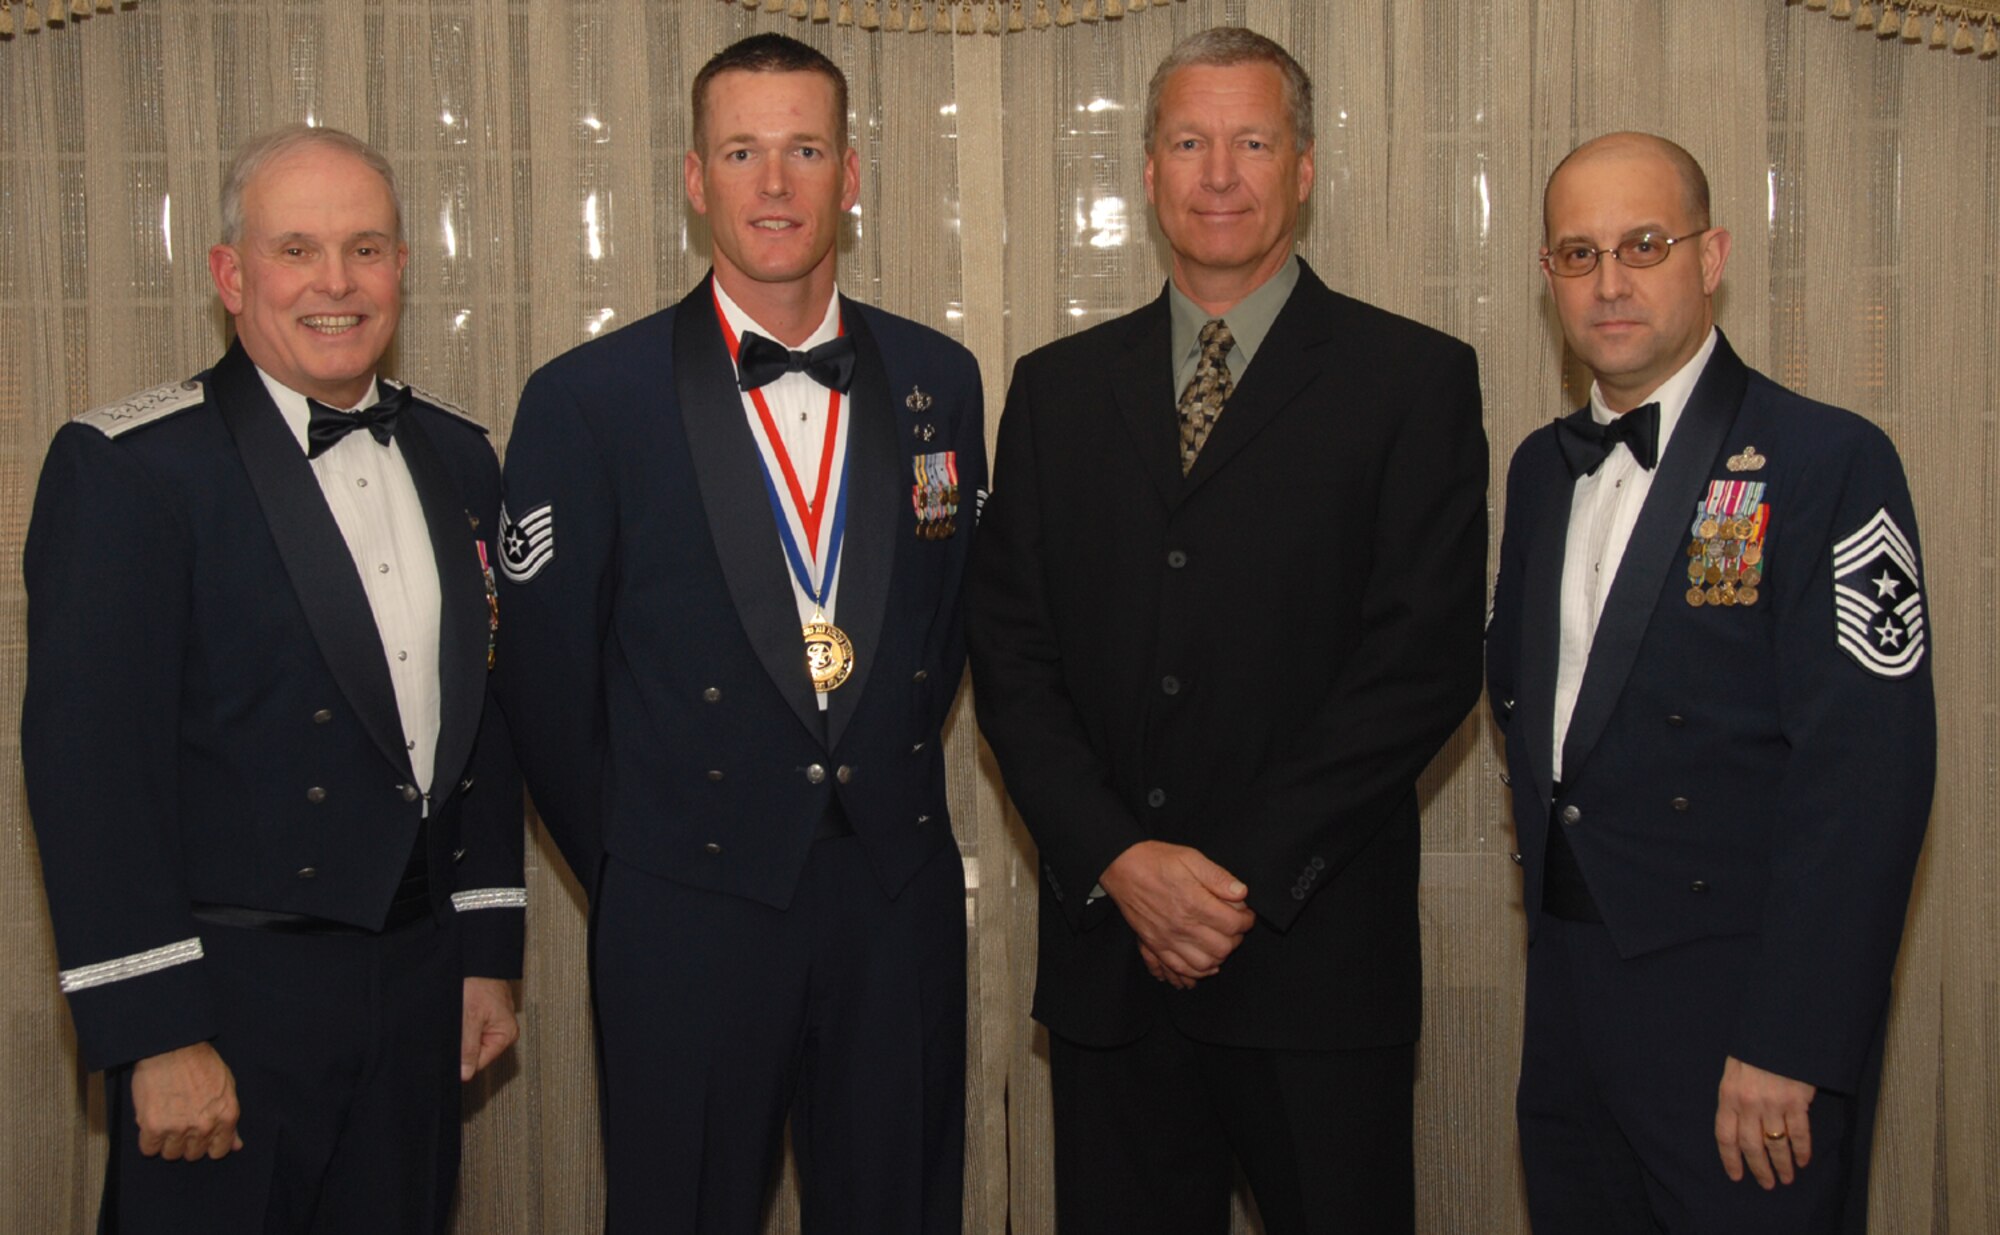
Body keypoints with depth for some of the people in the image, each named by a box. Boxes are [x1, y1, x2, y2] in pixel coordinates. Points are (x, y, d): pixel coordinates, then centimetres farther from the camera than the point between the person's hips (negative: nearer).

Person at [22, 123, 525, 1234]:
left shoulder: (456, 459, 9)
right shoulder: (127, 467, -11)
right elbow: (91, 765, -15)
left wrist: (488, 950, 13)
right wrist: (156, 1034, -17)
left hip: (419, 977, 6)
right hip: (232, 987, -5)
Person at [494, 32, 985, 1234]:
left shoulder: (938, 380, 5)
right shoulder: (588, 400, -6)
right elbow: (545, 677, -1)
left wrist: (896, 792, 12)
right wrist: (627, 863, 4)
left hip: (901, 904, 3)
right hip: (690, 911, -3)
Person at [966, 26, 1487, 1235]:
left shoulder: (1413, 379, 1)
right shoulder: (1058, 387, 11)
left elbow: (1427, 658, -7)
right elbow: (1011, 652, 6)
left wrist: (1246, 874, -13)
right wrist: (1119, 860, -8)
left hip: (1315, 954, -3)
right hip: (1107, 951, 3)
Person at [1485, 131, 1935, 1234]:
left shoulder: (1826, 462, -11)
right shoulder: (1541, 467, 11)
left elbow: (1866, 771, -18)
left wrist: (1788, 1047, -21)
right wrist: (1549, 864, 8)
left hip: (1738, 997, -6)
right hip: (1568, 988, 6)